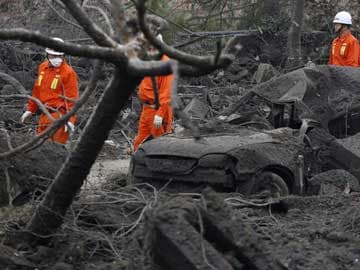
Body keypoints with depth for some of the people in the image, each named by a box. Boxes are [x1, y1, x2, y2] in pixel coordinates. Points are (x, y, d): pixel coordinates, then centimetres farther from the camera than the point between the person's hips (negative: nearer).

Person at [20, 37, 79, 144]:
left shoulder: (68, 73, -11)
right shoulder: (42, 67, 10)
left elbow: (72, 98, -14)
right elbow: (37, 90, 20)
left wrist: (70, 120, -21)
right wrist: (30, 110, 21)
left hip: (59, 114, -7)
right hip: (45, 114, 7)